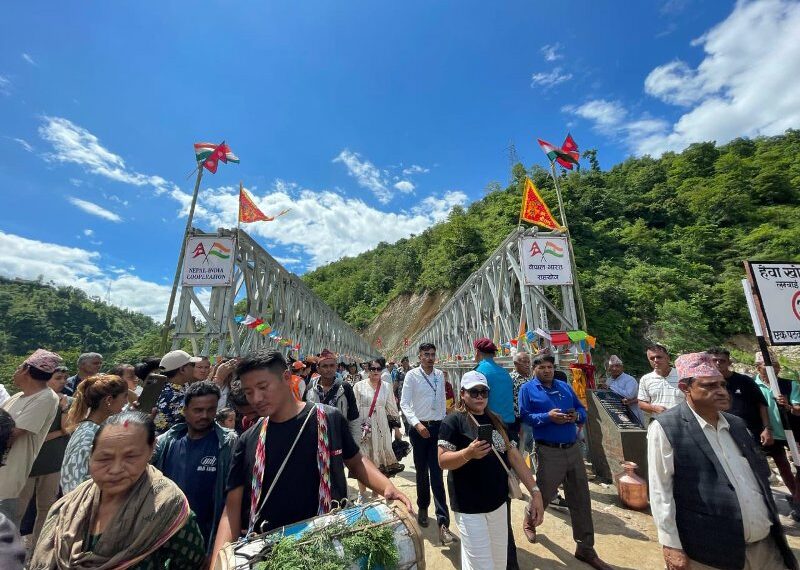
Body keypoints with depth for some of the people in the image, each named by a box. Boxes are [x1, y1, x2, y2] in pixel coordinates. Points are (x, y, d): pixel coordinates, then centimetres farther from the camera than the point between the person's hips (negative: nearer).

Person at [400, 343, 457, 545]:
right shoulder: (412, 375, -10)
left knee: (437, 474, -1)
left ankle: (443, 522, 4)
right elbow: (404, 403, -12)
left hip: (437, 427, 2)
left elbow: (442, 401, 13)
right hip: (419, 428, -2)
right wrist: (417, 424, -23)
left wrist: (444, 421, 14)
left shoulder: (440, 375, 3)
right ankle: (423, 508, 39)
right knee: (421, 471, 15)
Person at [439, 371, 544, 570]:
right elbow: (443, 461, -17)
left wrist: (535, 491, -1)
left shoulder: (495, 421, 7)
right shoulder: (453, 421, -13)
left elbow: (514, 456, 7)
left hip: (498, 502, 6)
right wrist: (468, 453, -33)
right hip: (469, 507, -6)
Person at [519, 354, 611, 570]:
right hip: (549, 452, -5)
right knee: (543, 494, 13)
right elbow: (524, 417, -13)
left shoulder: (564, 386, 11)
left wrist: (576, 416, -10)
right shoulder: (527, 389, -6)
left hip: (573, 449, 5)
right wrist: (547, 417, -24)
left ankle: (586, 549, 28)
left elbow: (582, 409, 12)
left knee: (581, 499, 11)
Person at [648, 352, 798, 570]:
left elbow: (761, 474, 16)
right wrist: (671, 545, -14)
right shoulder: (665, 428, -16)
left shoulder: (737, 424, 7)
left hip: (767, 544, 6)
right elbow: (660, 491, -15)